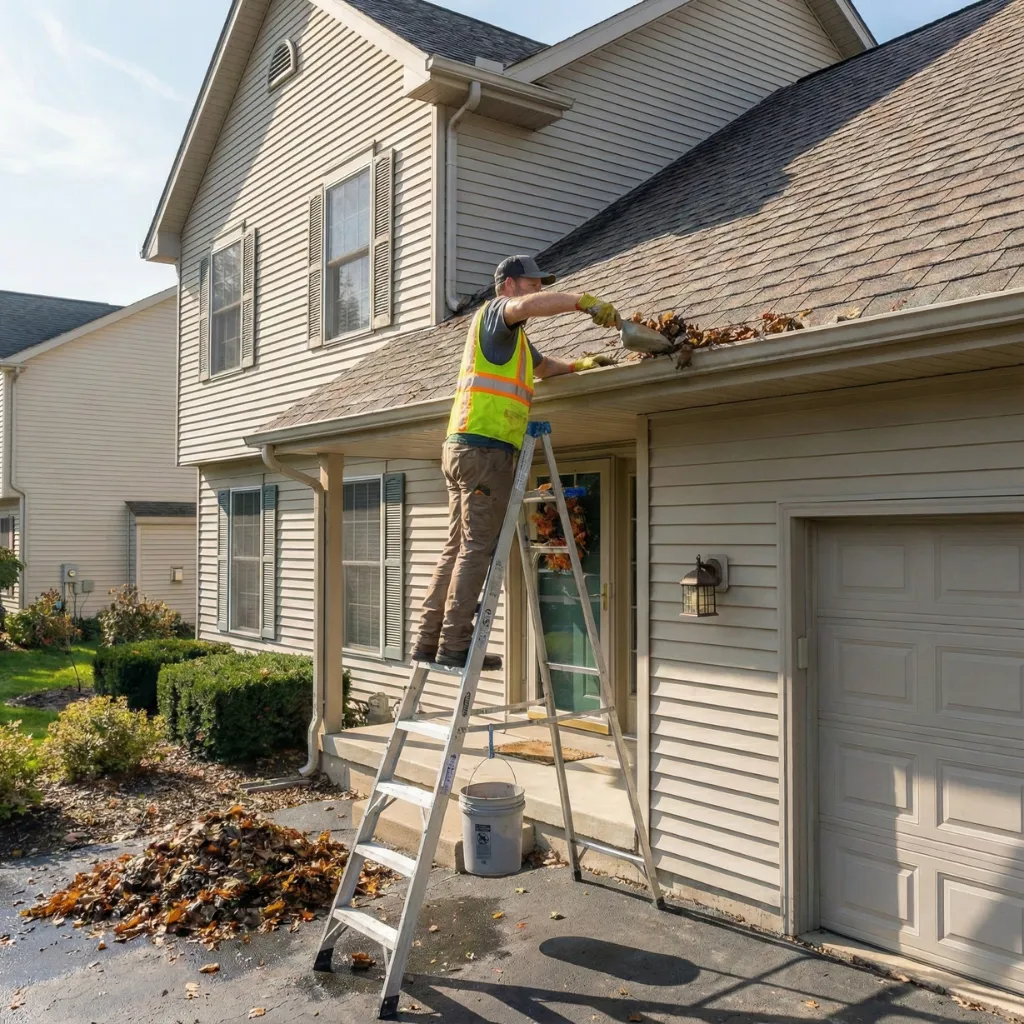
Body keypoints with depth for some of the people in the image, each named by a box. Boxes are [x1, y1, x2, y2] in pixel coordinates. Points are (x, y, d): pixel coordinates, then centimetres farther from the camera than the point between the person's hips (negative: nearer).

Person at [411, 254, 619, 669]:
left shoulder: (514, 336, 30)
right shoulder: (495, 310, 0)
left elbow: (543, 366, 43)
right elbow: (529, 305, -24)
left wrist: (580, 364, 27)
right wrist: (585, 301, -22)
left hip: (463, 448, 10)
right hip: (484, 446, -10)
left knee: (458, 546, 8)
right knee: (477, 547, -11)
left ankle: (429, 640, 10)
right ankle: (454, 645, -11)